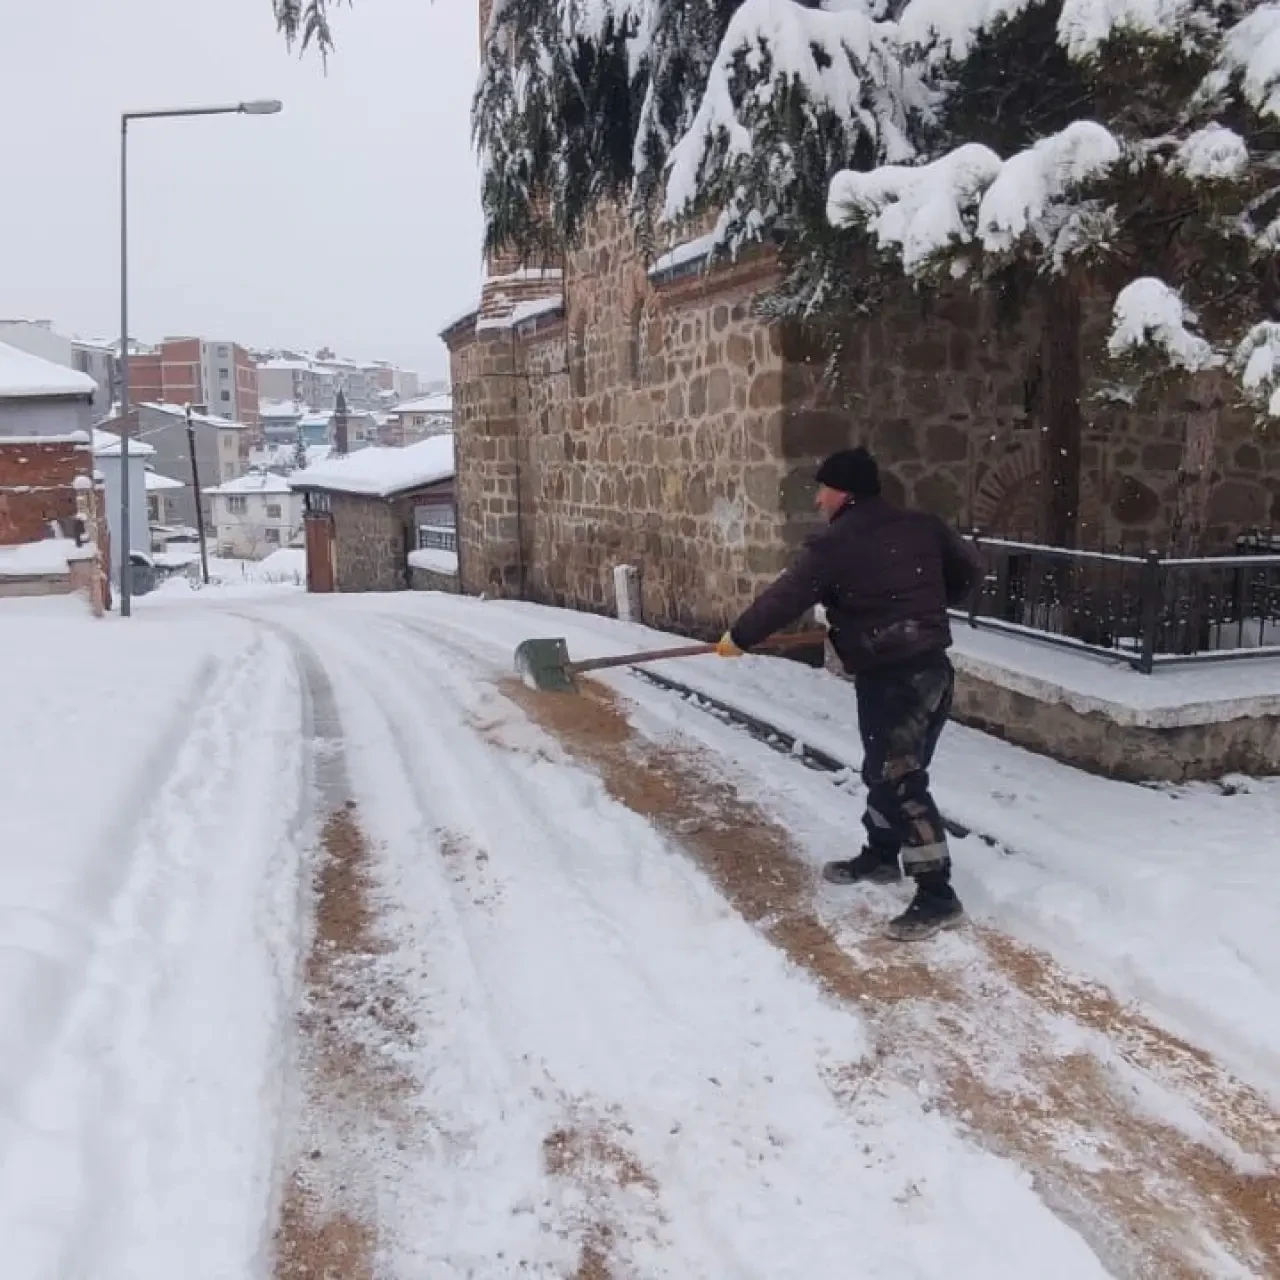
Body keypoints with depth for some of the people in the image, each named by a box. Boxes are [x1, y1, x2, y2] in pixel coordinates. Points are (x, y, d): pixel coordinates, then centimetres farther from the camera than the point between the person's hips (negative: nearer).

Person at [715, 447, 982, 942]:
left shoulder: (835, 544, -11)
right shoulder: (923, 526, 9)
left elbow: (786, 598, -7)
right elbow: (969, 568, 18)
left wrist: (739, 637, 7)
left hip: (891, 678, -9)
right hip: (931, 668, 9)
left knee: (901, 783, -6)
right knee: (887, 770, 22)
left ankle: (937, 896, -3)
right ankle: (880, 856, 39)